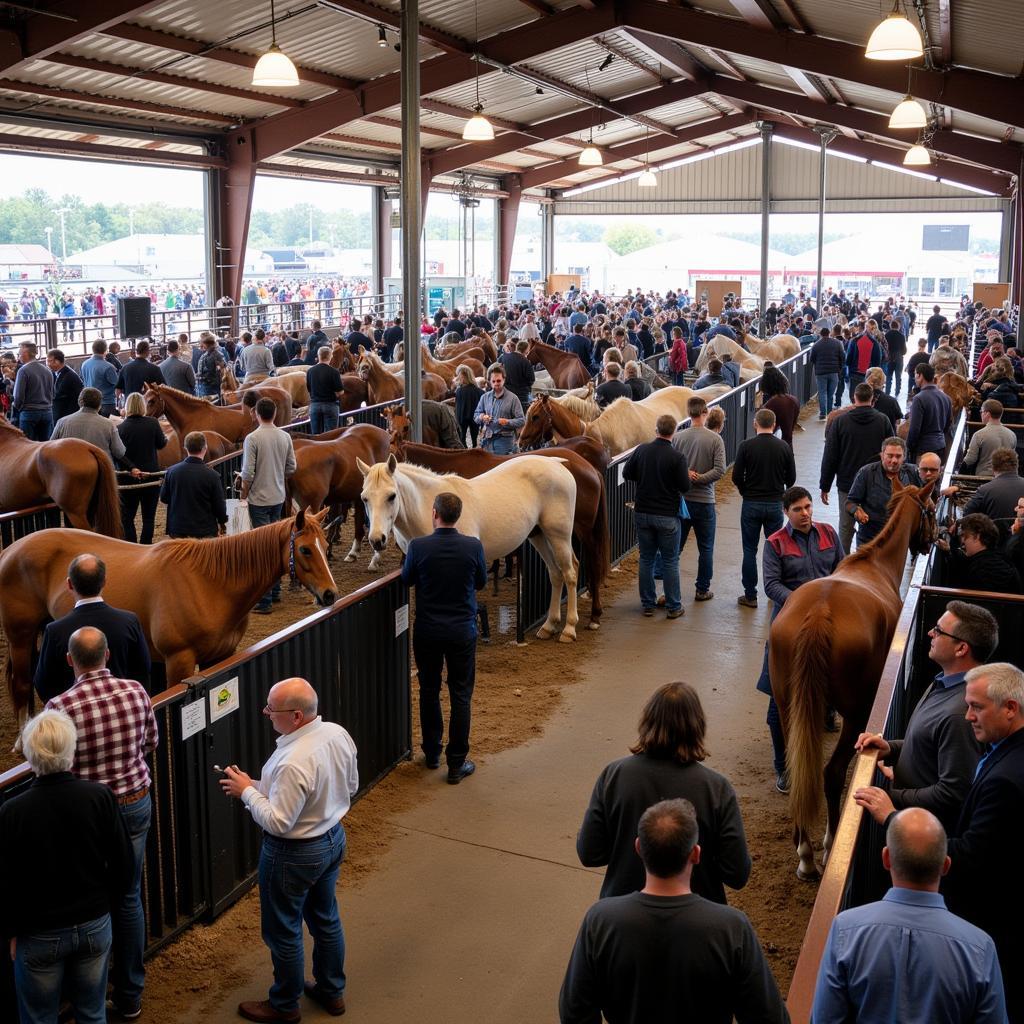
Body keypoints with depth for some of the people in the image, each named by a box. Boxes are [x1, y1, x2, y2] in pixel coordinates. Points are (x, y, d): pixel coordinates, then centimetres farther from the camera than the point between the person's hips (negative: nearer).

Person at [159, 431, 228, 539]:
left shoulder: (171, 471, -6)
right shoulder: (212, 475, -15)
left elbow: (163, 498, 7)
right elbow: (219, 505, -7)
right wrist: (222, 522, 12)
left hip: (177, 531, 3)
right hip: (205, 532, -3)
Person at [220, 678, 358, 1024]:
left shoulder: (294, 762, -35)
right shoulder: (338, 734, -10)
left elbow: (277, 822, -29)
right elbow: (351, 786, 5)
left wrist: (248, 791, -15)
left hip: (294, 853, -8)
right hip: (333, 839, 8)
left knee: (283, 931, 14)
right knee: (326, 918, 25)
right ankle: (332, 992, 42)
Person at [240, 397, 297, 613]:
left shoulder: (252, 438, -15)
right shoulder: (285, 437, 1)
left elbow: (248, 473, -16)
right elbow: (291, 468, 7)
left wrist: (243, 496, -2)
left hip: (259, 499, -5)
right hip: (279, 498, 5)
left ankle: (265, 601, -3)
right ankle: (275, 591, 26)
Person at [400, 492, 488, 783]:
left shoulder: (418, 546, -14)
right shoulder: (473, 546, -12)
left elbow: (407, 579, 3)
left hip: (427, 631, 0)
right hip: (462, 631, 0)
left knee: (429, 691, 18)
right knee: (461, 696, 7)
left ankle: (432, 753, 30)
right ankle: (457, 764, 9)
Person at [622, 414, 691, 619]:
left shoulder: (641, 450, -4)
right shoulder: (677, 457, -15)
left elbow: (626, 474, 4)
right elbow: (685, 487, -13)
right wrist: (686, 475, 7)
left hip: (643, 513, 3)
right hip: (667, 516, -3)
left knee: (646, 559, 13)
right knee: (670, 561, 7)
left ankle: (648, 604, 18)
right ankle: (673, 607, 13)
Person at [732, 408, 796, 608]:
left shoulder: (746, 446, -9)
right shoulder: (784, 447, -3)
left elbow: (736, 477, -8)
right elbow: (791, 478, 3)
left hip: (751, 504, -2)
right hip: (775, 504, 2)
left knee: (750, 550, 5)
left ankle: (750, 595, 7)